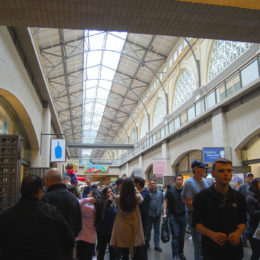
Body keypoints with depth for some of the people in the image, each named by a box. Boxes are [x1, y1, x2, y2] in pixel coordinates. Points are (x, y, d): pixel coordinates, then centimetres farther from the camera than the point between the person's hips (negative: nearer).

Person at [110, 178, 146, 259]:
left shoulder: (118, 198, -14)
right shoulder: (136, 198, -16)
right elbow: (141, 198, 9)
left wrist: (125, 186, 10)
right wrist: (133, 188, 14)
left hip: (122, 230, 1)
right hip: (134, 230, 0)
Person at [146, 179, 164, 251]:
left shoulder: (160, 193, 3)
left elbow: (163, 202, 5)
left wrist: (161, 210, -6)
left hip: (157, 214, 2)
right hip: (149, 214, -2)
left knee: (157, 230, 8)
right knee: (148, 229, 9)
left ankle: (157, 245, 16)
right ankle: (147, 243, 27)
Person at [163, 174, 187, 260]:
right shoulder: (170, 190, -2)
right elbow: (165, 202, 0)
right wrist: (164, 213, -9)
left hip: (183, 215, 3)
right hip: (173, 216, -3)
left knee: (182, 236, 10)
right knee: (175, 235, -5)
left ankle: (181, 253, 26)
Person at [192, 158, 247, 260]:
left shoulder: (238, 197, 2)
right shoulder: (202, 196, -7)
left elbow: (243, 221, 10)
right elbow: (196, 222, -4)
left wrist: (238, 232, -11)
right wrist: (212, 234, -20)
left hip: (234, 247, 3)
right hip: (211, 249, -2)